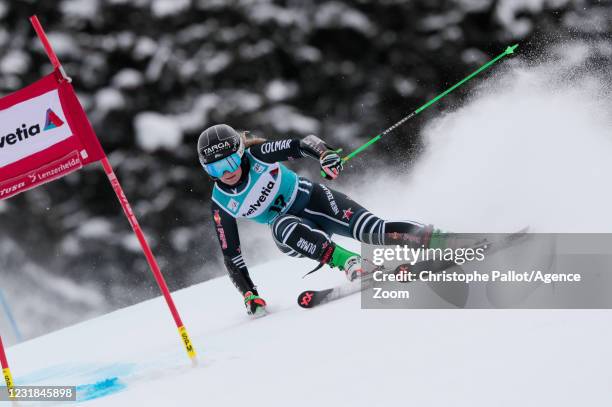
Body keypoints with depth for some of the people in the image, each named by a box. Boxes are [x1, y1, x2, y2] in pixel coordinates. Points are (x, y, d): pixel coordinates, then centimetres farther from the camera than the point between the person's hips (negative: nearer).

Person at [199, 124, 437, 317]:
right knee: (282, 227, -36)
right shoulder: (221, 204, -10)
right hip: (289, 226, 1)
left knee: (369, 229, -25)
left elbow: (302, 145, -18)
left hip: (311, 199, -1)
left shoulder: (257, 155, -15)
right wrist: (249, 295, -10)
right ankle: (348, 262, -45)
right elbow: (231, 256, -4)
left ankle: (428, 236, -21)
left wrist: (325, 154, -41)